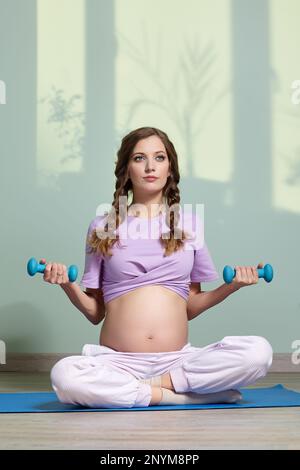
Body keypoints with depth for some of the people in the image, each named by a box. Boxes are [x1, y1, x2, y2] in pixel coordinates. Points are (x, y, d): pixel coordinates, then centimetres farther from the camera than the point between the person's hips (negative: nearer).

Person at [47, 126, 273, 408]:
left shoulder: (190, 224, 12)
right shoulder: (103, 226, 9)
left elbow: (190, 306, 15)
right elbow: (95, 312, 10)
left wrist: (232, 285, 0)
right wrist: (67, 285, -8)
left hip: (177, 360, 1)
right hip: (116, 361, -1)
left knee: (258, 352, -24)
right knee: (64, 376, -34)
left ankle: (157, 384, -15)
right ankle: (190, 395, -20)